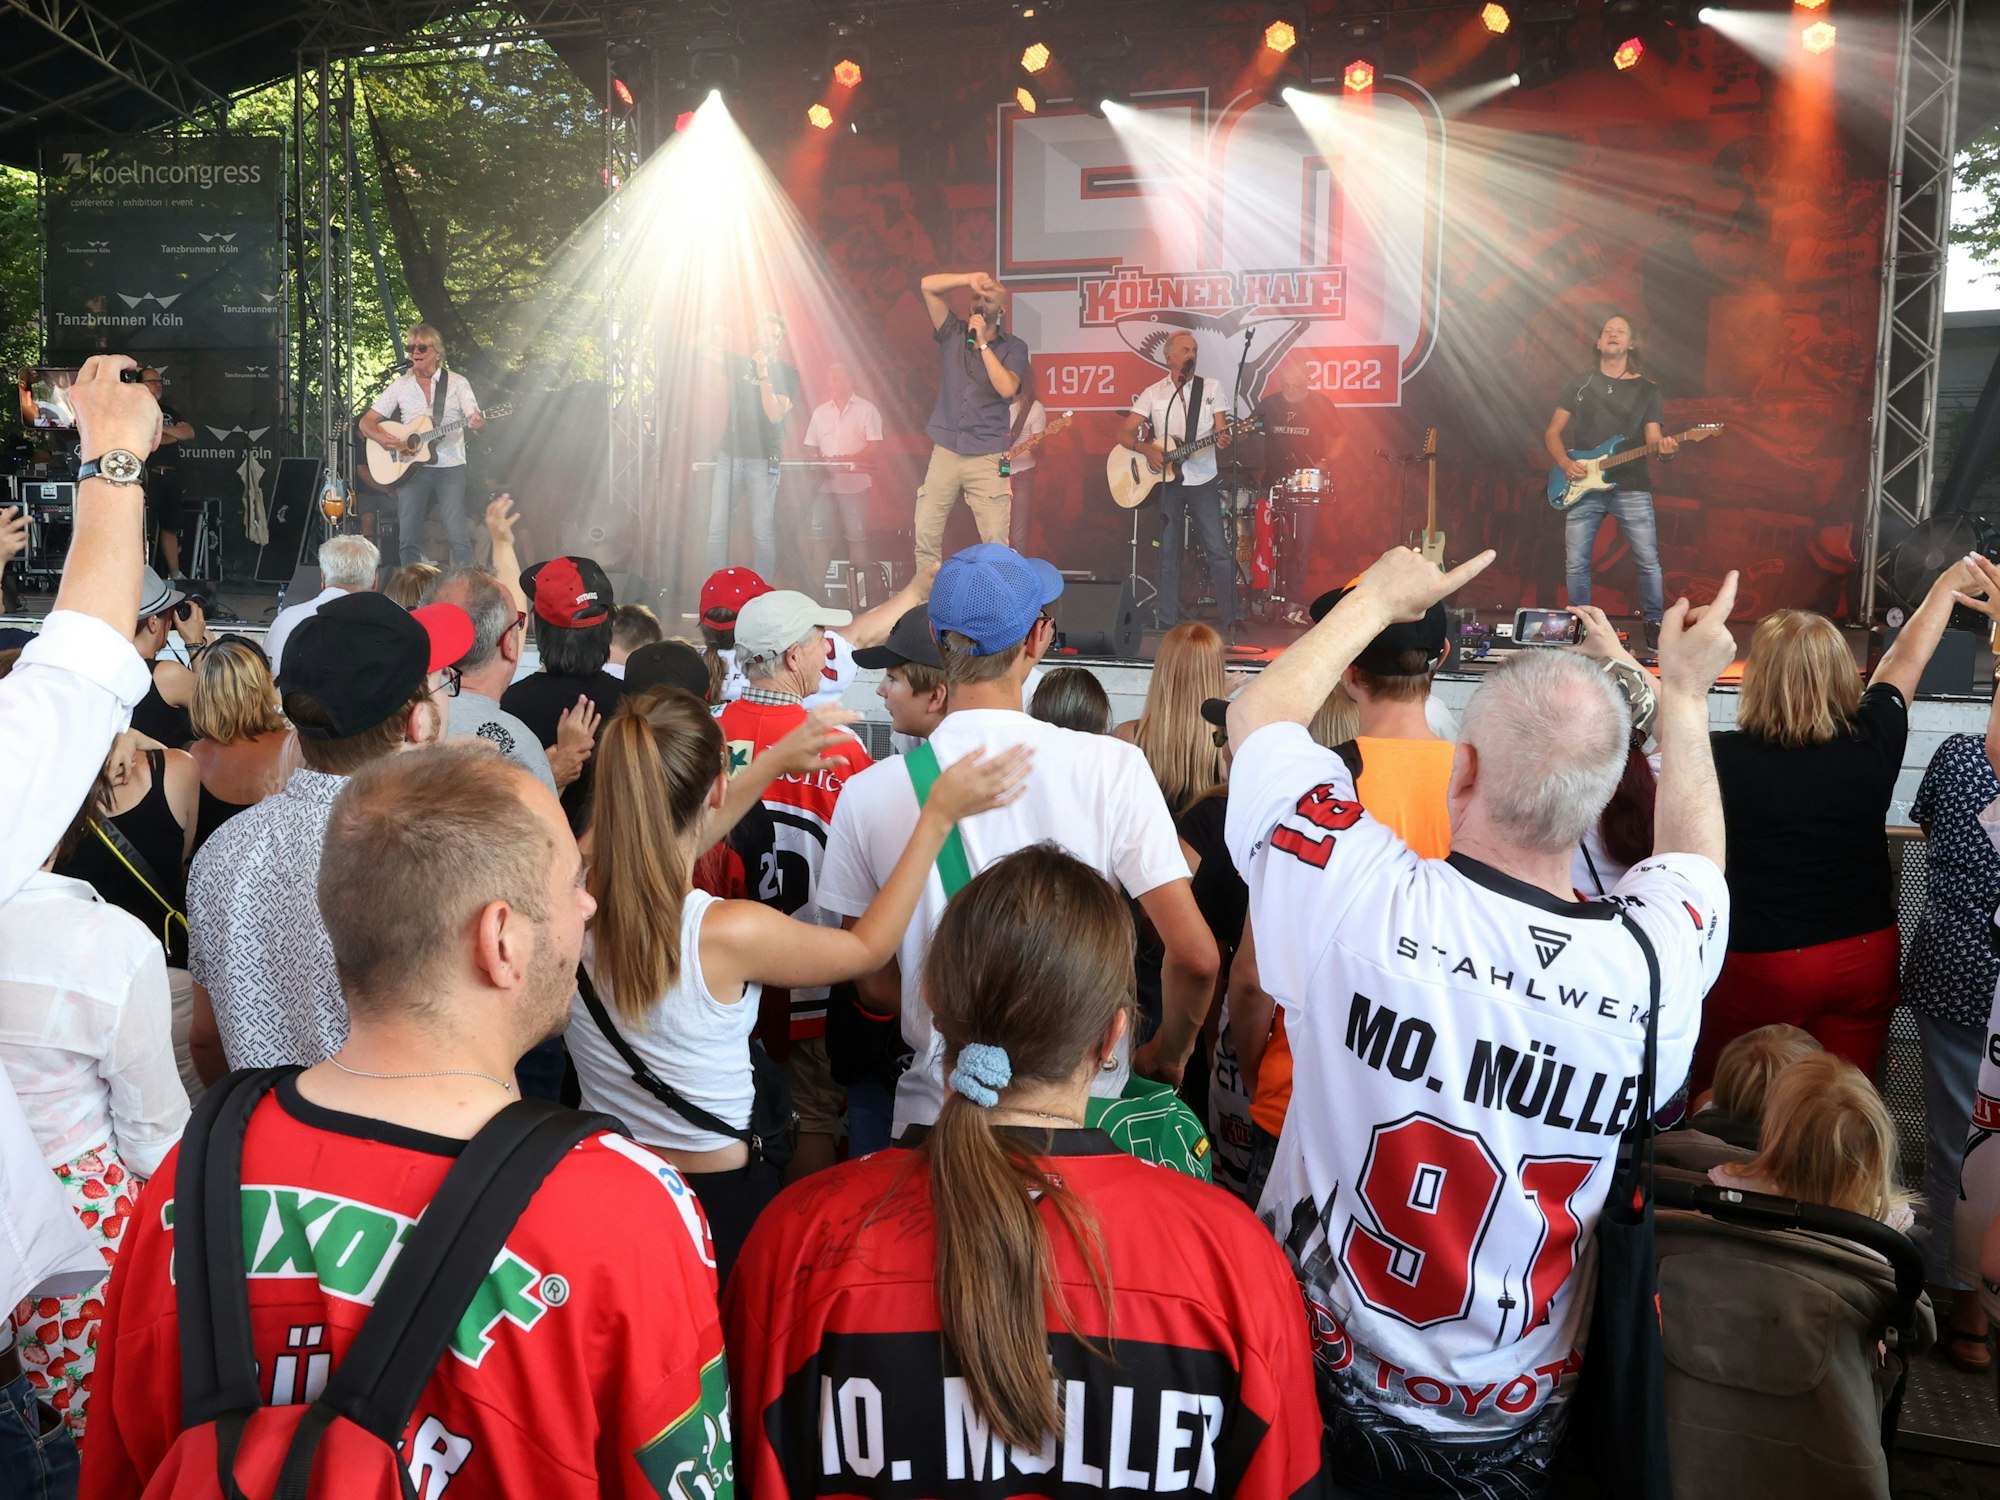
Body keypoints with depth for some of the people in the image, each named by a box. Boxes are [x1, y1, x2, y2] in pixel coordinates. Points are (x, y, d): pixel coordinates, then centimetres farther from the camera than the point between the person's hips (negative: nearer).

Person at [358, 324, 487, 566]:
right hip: (410, 468, 2)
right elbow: (366, 422, 10)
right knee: (407, 538, -1)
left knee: (458, 535, -14)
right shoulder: (400, 385, 10)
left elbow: (475, 419, -4)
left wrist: (477, 423, -29)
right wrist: (383, 438, -11)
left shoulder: (457, 383, 5)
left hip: (449, 467, -2)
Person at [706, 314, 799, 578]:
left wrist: (763, 374, -16)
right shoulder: (741, 363, 12)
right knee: (716, 529, 0)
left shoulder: (787, 374, 3)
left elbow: (775, 414, -10)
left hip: (763, 459, -3)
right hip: (729, 454, 3)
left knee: (763, 532, -6)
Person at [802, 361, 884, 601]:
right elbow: (810, 447, 17)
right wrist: (819, 464, -6)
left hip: (854, 482, -4)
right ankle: (817, 589, 4)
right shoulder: (820, 412, 17)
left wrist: (845, 460, -17)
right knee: (819, 534, -1)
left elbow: (875, 446, -6)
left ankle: (863, 592, 0)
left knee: (856, 536, -5)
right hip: (824, 482, 4)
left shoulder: (866, 409, 2)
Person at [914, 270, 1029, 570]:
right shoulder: (954, 333, 9)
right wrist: (971, 278, -9)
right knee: (925, 536, -1)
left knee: (996, 543, -7)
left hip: (987, 457, -2)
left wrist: (983, 344, -12)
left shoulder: (1014, 347, 3)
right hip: (945, 452, 2)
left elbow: (1007, 388, -15)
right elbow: (927, 286, 0)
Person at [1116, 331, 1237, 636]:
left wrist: (1223, 439, -22)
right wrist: (1147, 449, -17)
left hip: (1203, 481, 0)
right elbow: (1124, 434, 1)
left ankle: (1230, 622, -1)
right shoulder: (1152, 394, 5)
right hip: (1166, 481, 1)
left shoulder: (1212, 388, 6)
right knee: (1168, 552, 3)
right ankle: (1168, 625, 10)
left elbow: (1221, 430, 2)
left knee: (1218, 550, -6)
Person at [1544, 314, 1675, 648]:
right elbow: (1552, 433, 10)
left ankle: (1654, 625, 10)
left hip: (1632, 488, -1)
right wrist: (1565, 463, -8)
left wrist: (1664, 448, -22)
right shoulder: (1579, 384, 10)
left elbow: (1653, 440, 2)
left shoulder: (1646, 390, 8)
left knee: (1648, 562, -5)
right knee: (1576, 564, -1)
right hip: (1583, 488, 1)